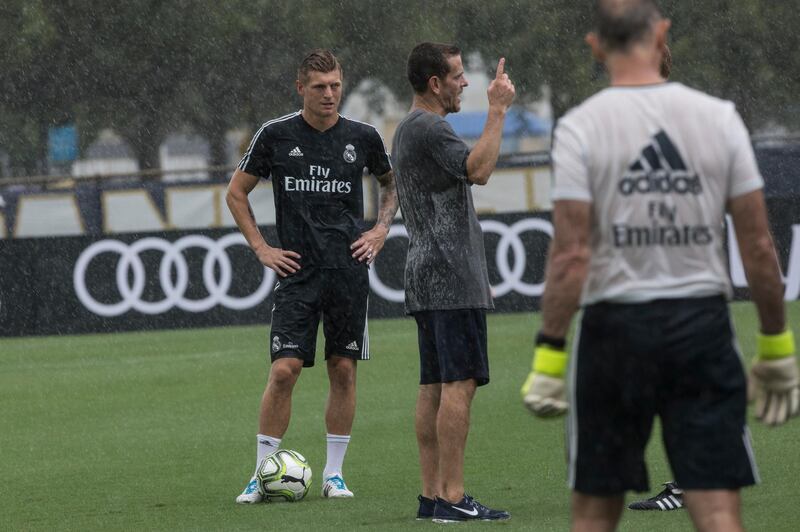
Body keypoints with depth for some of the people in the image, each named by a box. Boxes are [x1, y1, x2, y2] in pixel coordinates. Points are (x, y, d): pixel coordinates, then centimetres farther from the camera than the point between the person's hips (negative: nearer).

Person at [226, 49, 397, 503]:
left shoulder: (363, 138, 4)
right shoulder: (276, 136, 0)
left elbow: (392, 183, 24)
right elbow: (236, 194, 10)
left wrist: (382, 229, 9)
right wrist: (261, 248, 3)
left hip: (349, 271, 2)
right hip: (298, 273, -2)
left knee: (344, 370, 3)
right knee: (284, 369, -10)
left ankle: (334, 473, 12)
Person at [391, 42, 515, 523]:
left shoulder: (408, 130, 22)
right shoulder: (429, 128, -12)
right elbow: (478, 169, -26)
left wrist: (476, 275, 27)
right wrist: (497, 110, -20)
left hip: (426, 279, 11)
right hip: (451, 280, -11)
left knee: (434, 387, 8)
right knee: (459, 384, -12)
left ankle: (433, 495, 7)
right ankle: (452, 497, -16)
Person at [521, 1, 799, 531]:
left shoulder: (580, 127, -6)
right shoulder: (718, 116, 0)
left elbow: (571, 254, -11)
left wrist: (549, 352, -7)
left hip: (614, 328, -1)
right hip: (703, 323, 1)